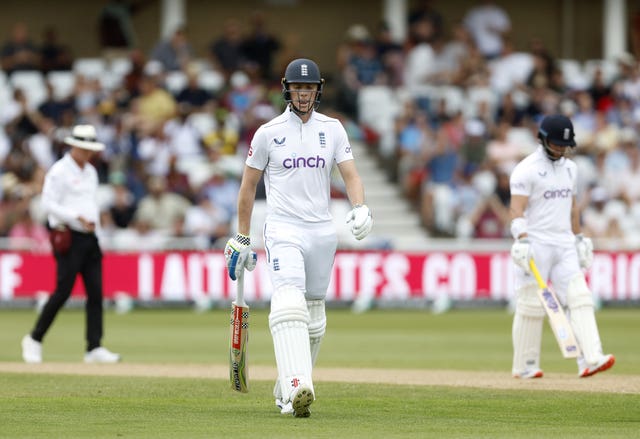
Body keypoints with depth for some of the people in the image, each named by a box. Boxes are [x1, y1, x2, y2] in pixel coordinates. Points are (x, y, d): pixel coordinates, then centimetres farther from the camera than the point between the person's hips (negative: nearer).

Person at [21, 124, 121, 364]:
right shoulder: (59, 171, -7)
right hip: (69, 238, -8)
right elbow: (48, 204, -14)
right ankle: (34, 339, 6)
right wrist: (78, 217, -20)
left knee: (96, 292, -1)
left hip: (90, 237, 8)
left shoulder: (90, 172, 18)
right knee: (63, 292, -9)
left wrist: (94, 223, 12)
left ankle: (94, 347, -1)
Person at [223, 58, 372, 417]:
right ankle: (298, 390, -37)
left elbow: (351, 175, 1)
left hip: (323, 232, 4)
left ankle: (286, 394, 23)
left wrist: (360, 208, -21)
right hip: (283, 230, -4)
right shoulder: (268, 132, 2)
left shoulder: (333, 129, 8)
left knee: (314, 319, 9)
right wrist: (242, 240, 6)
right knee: (290, 306, -23)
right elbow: (248, 187, 7)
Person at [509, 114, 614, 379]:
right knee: (531, 306, -2)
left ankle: (590, 360, -17)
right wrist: (522, 239, -30)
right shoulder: (527, 169, -8)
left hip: (565, 246, 6)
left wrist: (579, 238, 21)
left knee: (579, 298, -8)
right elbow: (516, 209, -16)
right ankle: (524, 366, 8)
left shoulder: (570, 168, 14)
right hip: (536, 245, -6)